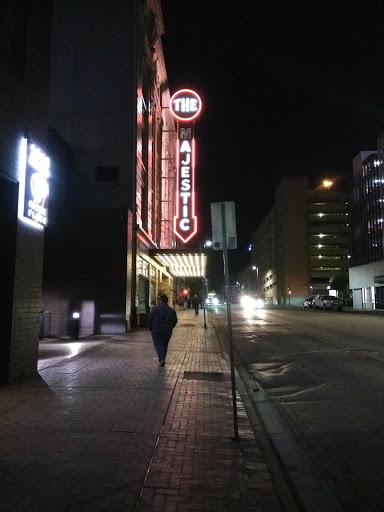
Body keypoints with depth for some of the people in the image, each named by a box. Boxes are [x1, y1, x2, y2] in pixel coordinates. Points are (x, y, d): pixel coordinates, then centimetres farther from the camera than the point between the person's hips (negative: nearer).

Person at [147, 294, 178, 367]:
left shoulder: (155, 309, -6)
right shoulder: (172, 310, 6)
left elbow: (150, 319, -5)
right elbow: (175, 321, 12)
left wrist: (151, 328, 8)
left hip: (157, 330, -4)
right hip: (167, 331, 4)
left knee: (158, 344, -2)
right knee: (165, 345, 16)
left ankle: (161, 359, -20)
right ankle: (162, 359, 22)